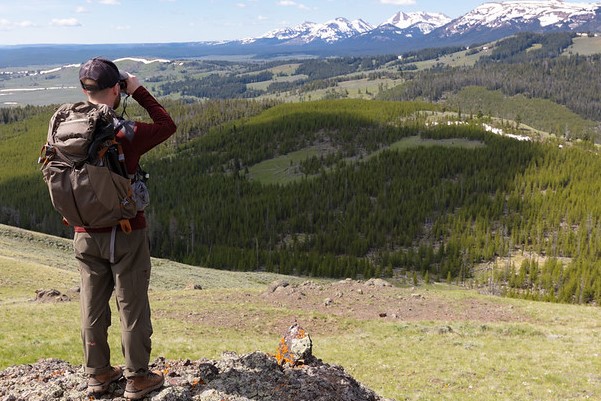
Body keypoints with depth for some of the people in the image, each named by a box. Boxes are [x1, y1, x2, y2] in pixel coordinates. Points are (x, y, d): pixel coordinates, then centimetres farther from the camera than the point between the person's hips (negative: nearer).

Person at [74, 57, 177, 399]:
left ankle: (98, 374, 29)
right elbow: (168, 125, -3)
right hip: (125, 234, -5)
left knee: (94, 305, 16)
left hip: (85, 235, 5)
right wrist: (139, 91, -1)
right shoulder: (127, 134, -19)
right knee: (133, 306, 8)